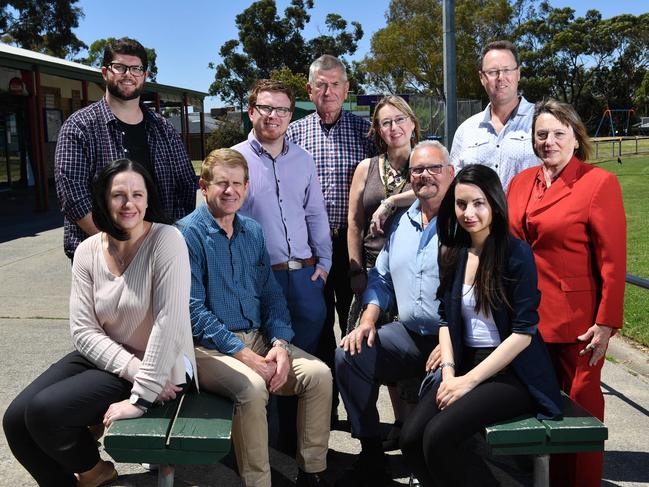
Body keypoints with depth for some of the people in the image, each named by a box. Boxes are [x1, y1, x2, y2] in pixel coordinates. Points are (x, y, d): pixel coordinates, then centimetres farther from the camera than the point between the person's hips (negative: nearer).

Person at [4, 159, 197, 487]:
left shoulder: (167, 241, -19)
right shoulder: (87, 251, -2)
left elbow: (169, 322, -25)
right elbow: (83, 330, -6)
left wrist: (141, 396, -25)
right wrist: (134, 371, -20)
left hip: (160, 368, -5)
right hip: (103, 359, 6)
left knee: (44, 411, -19)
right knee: (15, 420, -8)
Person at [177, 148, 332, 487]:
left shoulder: (253, 232, 12)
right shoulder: (188, 233, -7)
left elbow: (271, 294, 12)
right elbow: (193, 310, -14)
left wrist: (280, 343, -7)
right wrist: (244, 355, -19)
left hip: (258, 338, 6)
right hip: (208, 348, -5)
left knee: (319, 374, -14)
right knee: (252, 386, -33)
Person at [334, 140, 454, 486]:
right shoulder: (402, 222, 15)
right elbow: (380, 278, 20)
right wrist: (368, 320, 4)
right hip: (408, 334, 7)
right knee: (350, 354, -11)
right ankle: (372, 457, 4)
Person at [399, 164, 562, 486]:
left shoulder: (517, 254, -10)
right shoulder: (453, 254, 8)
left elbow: (523, 332, -14)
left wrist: (469, 380, -15)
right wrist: (448, 372, -5)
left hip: (513, 371, -5)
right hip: (466, 364, 5)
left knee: (438, 436, -25)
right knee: (410, 438, -15)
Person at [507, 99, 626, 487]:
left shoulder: (599, 182, -8)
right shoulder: (521, 182, 8)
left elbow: (613, 259, -11)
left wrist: (606, 322, -13)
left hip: (576, 320, -5)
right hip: (527, 315, 5)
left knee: (580, 406, 9)